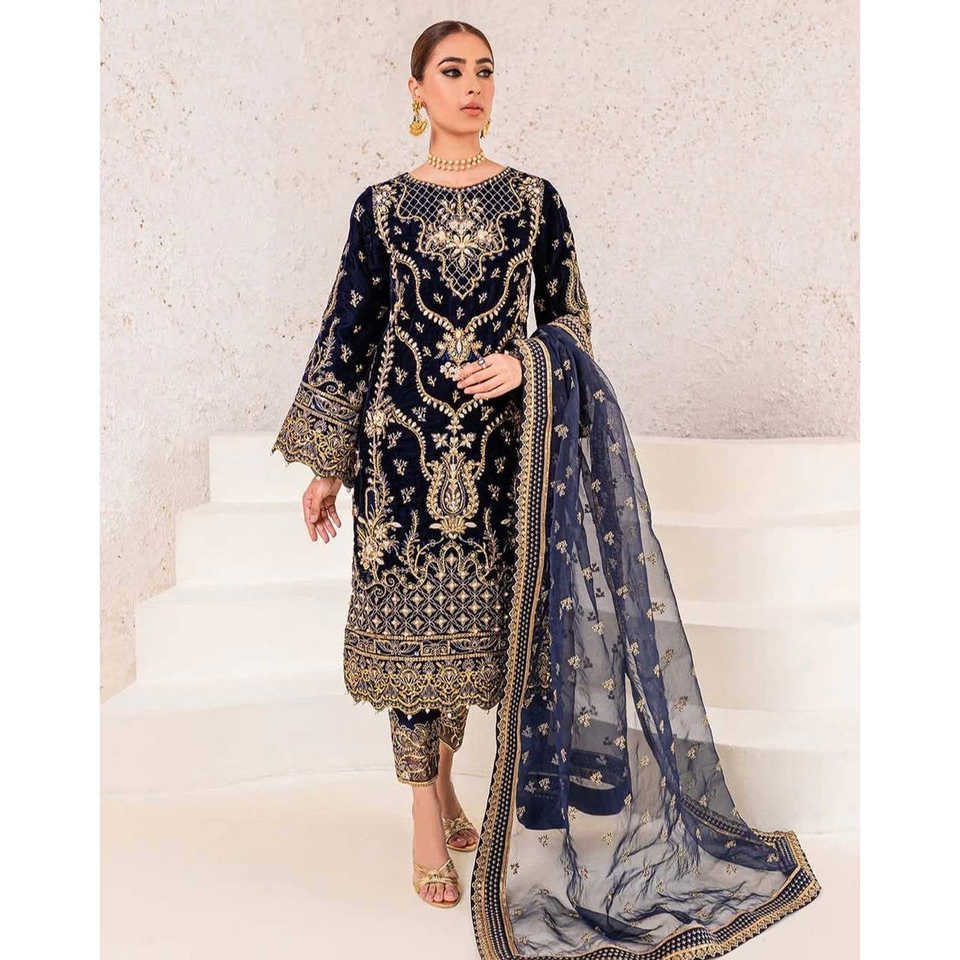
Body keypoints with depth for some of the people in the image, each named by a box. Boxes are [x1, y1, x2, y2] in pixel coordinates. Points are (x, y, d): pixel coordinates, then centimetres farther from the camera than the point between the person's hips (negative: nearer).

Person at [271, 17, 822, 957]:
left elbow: (572, 321, 7)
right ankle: (429, 814, 19)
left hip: (500, 445, 1)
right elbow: (346, 333, 4)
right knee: (412, 615, 3)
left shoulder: (533, 198, 6)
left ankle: (442, 775, 31)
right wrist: (324, 463, 3)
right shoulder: (381, 205, 3)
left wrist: (525, 362, -15)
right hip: (400, 442, -1)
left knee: (476, 614, 7)